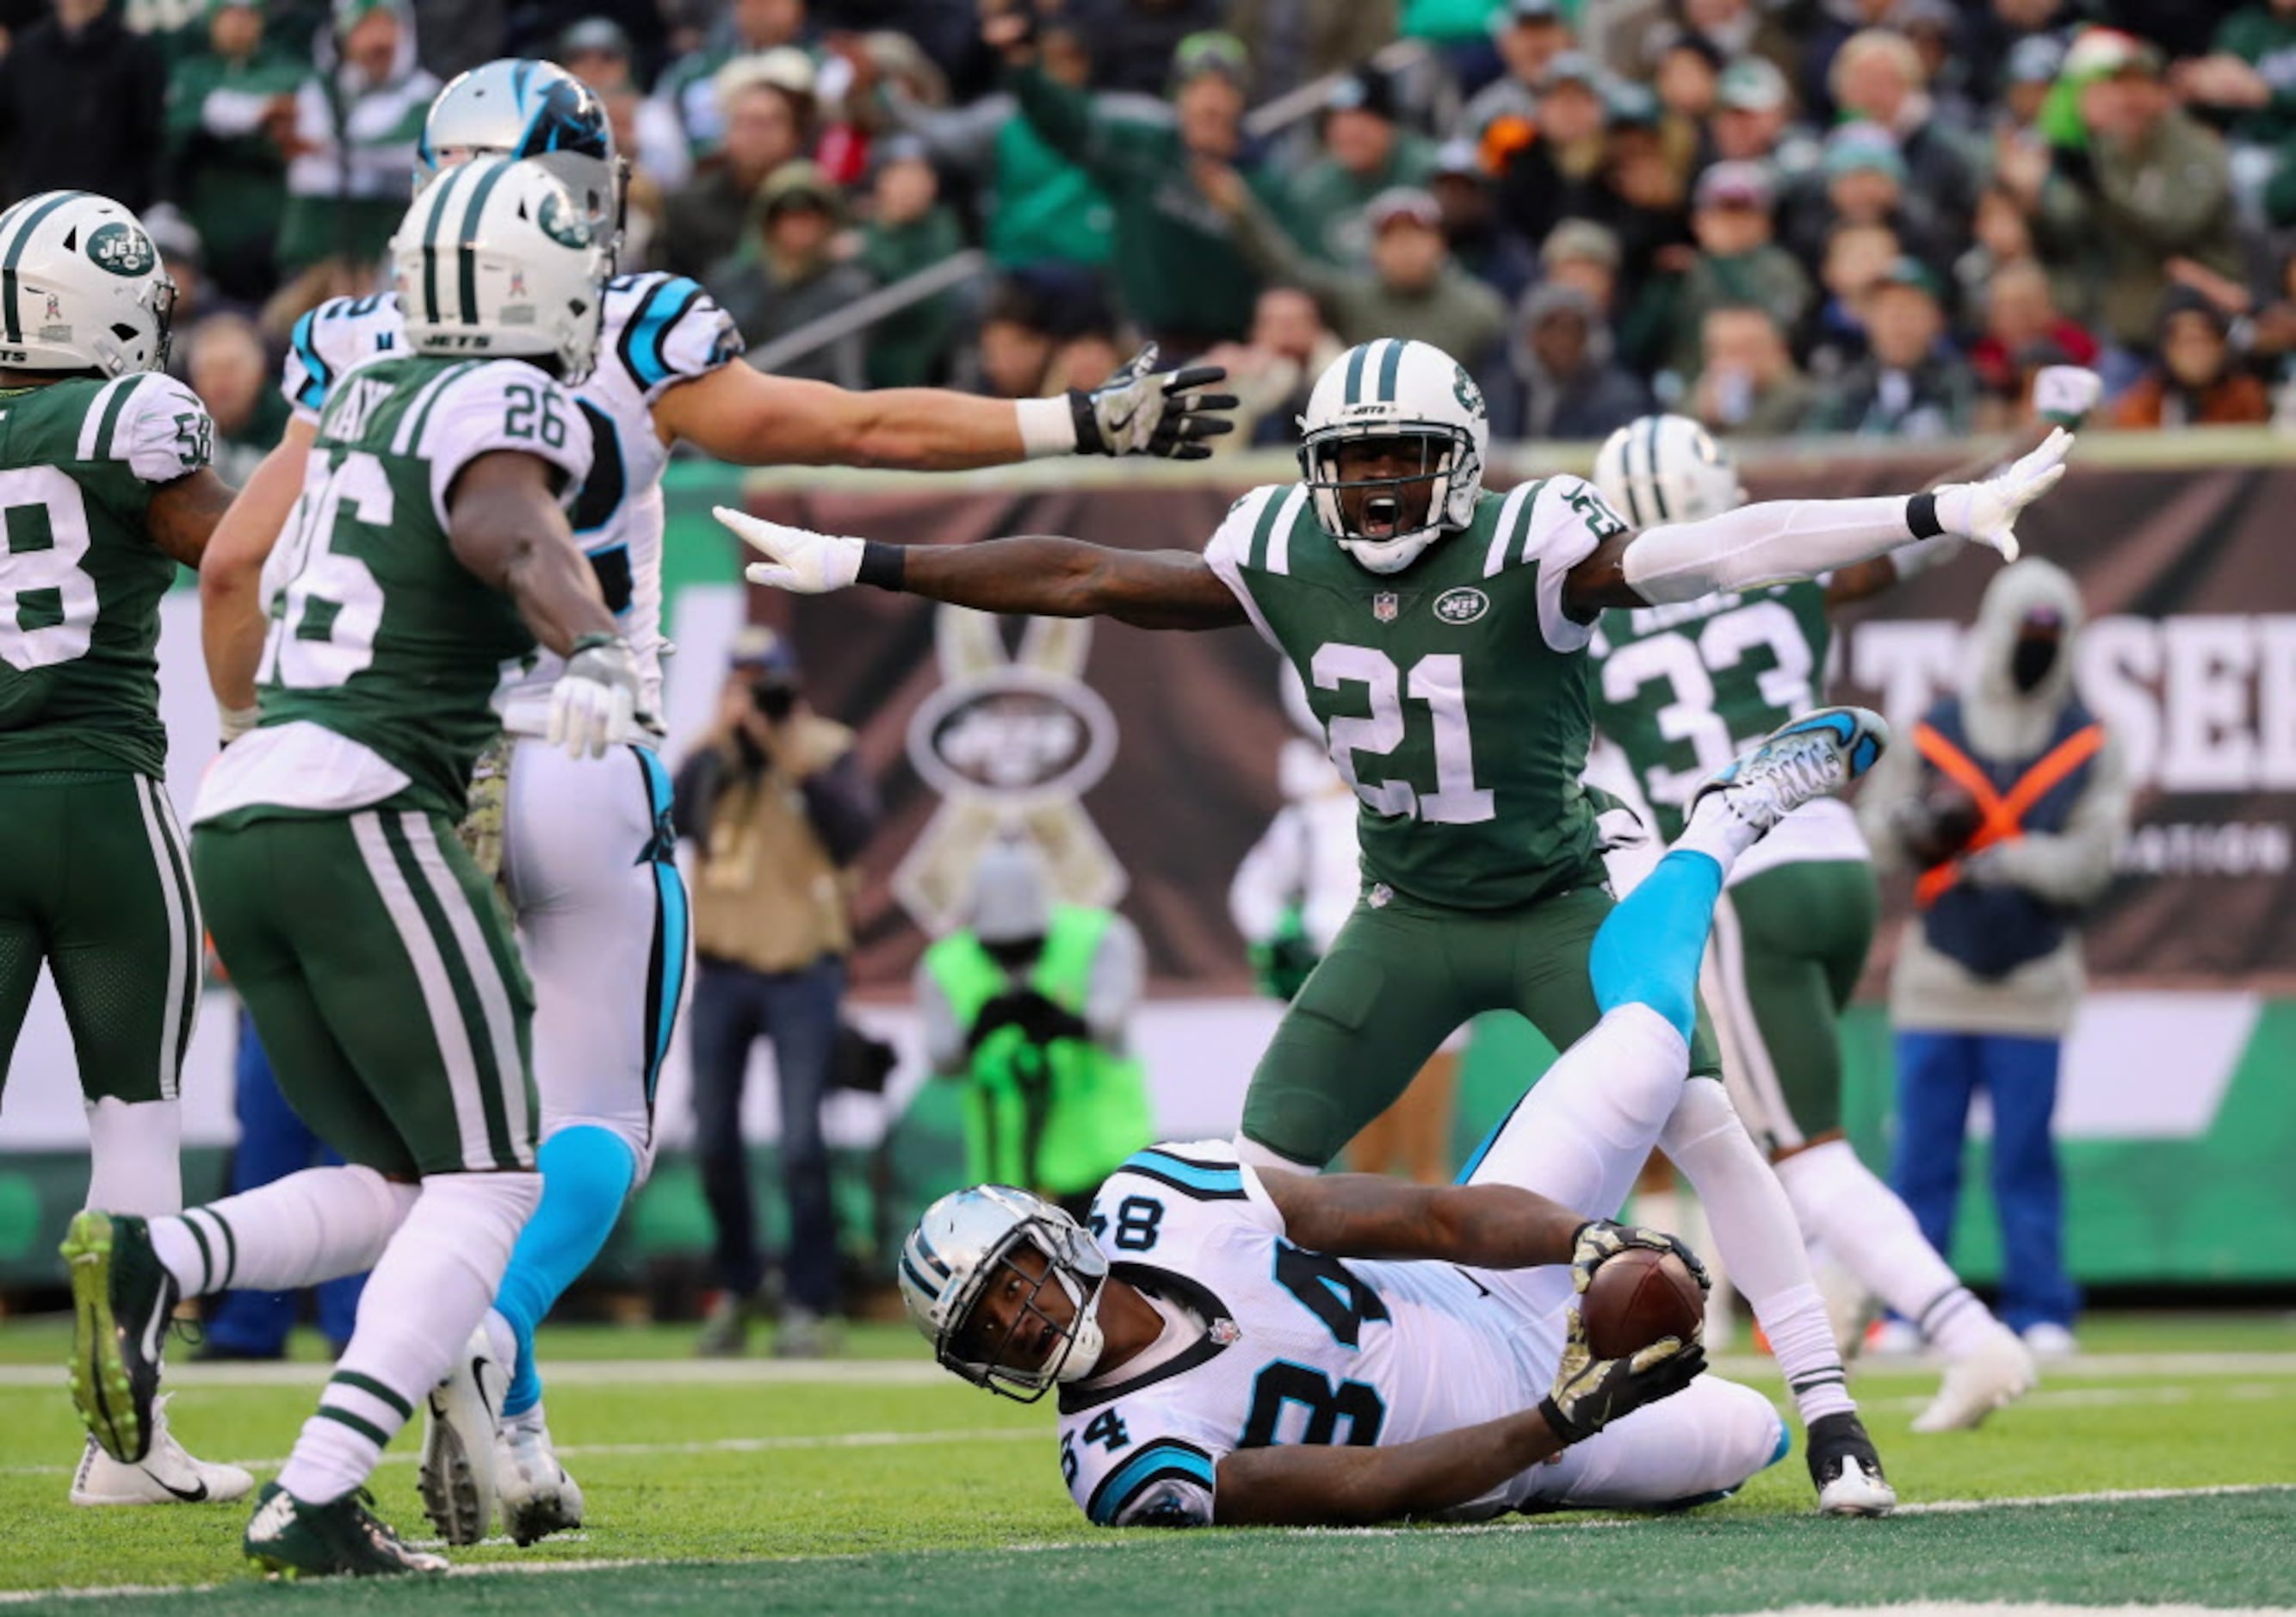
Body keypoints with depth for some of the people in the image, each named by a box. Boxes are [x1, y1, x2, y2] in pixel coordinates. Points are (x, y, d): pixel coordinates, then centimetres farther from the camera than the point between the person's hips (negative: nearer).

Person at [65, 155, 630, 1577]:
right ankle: (316, 1499, -15)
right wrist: (594, 647, -48)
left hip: (239, 815, 8)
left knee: (398, 1185, 12)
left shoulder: (370, 398, 18)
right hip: (360, 815, -8)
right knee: (487, 1183, -1)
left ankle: (152, 1262, -13)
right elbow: (505, 522, -30)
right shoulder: (505, 406, -6)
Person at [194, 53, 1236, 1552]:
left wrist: (249, 739, 15)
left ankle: (504, 1430, 7)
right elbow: (862, 428, -1)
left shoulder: (360, 354, 5)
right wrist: (1084, 422, 6)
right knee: (596, 1120, 6)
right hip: (580, 764, -3)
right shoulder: (632, 344, -3)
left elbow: (239, 563, 1)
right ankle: (488, 1326, -22)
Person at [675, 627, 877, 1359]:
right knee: (716, 1140, 7)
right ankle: (736, 1288, 22)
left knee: (801, 1146, -9)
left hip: (801, 970, -4)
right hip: (722, 970, 4)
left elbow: (853, 833, -16)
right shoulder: (710, 755, 7)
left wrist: (797, 762, -19)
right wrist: (723, 743, -15)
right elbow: (673, 818, -11)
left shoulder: (827, 750, 0)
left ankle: (809, 1304, -4)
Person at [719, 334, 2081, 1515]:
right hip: (1410, 918, 4)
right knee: (1265, 1164, -1)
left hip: (1563, 903, -4)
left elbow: (1724, 555, -33)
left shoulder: (1530, 549, -22)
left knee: (1703, 1125, -19)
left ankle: (1828, 1410, -11)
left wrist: (1942, 514, -45)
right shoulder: (1288, 558, -7)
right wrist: (858, 567, -1)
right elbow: (1084, 579, -2)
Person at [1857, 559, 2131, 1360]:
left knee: (2026, 1160, 2)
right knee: (1923, 1159, 2)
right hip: (1937, 984, 0)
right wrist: (1920, 826, -18)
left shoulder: (2091, 747, 4)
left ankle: (2041, 1312, 8)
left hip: (2032, 989, 0)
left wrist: (1994, 857, -16)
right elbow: (1878, 839, 3)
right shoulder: (1930, 736, 5)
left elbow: (2087, 861, -6)